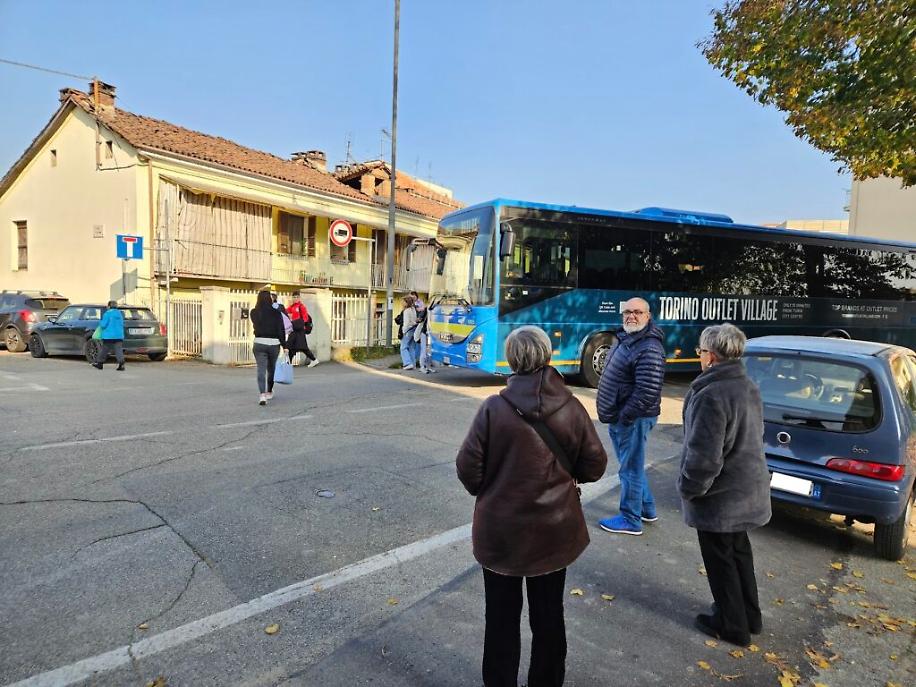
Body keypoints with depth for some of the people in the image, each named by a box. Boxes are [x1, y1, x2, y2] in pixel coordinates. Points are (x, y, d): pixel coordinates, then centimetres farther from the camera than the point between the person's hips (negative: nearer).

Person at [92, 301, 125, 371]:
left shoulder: (108, 313, -6)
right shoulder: (120, 314, 11)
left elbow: (103, 324, -9)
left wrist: (100, 322, 11)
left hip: (109, 336, -4)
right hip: (119, 335, 4)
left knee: (104, 350, 9)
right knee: (119, 350, -4)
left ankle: (99, 363, 22)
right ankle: (121, 364, -18)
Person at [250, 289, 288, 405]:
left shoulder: (254, 313, 1)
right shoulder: (276, 312, -5)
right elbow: (281, 330, -8)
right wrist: (284, 346, -4)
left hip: (259, 343, 0)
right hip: (274, 343, 0)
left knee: (261, 370, -4)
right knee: (271, 368, 18)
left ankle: (263, 395, -19)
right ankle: (269, 392, 32)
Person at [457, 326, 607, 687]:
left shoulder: (494, 407, -18)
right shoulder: (571, 406, -12)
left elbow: (468, 468, -14)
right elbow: (594, 466, -5)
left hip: (500, 530, -2)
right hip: (555, 530, 2)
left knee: (502, 616, 18)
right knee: (548, 615, 22)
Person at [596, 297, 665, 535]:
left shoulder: (649, 349, -20)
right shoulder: (626, 340, 11)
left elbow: (647, 392, -27)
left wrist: (624, 416, -20)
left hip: (632, 419, -10)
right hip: (619, 418, 10)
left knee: (631, 469, 4)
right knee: (632, 466, 22)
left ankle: (630, 520, 19)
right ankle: (647, 509, 38)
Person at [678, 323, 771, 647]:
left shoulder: (711, 395, -27)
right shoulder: (749, 387, 3)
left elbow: (703, 456, -28)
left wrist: (687, 488, -12)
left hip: (720, 497, -9)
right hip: (746, 490, 9)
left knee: (720, 559, 10)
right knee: (738, 551, 25)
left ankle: (732, 625, 27)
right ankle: (749, 615, 41)